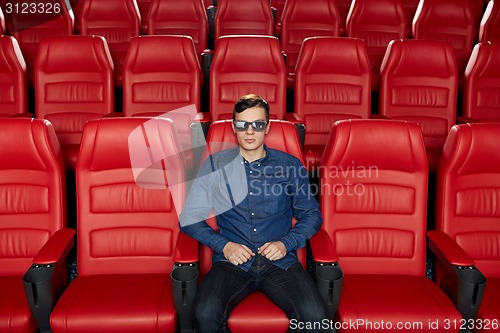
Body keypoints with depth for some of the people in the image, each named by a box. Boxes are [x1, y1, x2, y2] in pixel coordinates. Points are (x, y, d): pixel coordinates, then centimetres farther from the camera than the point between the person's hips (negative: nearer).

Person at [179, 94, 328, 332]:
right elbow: (189, 217, 8)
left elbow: (312, 215, 15)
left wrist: (286, 243, -3)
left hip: (279, 261, 1)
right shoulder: (215, 165, 10)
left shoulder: (290, 166, 11)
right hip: (232, 261, 0)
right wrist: (224, 245, -7)